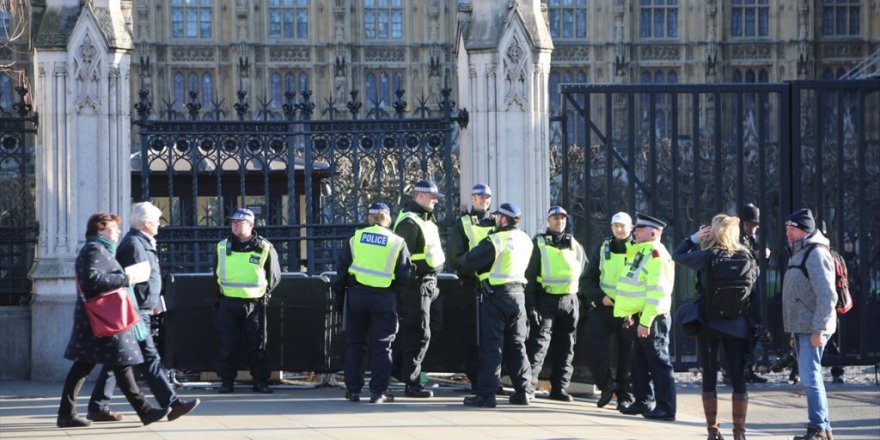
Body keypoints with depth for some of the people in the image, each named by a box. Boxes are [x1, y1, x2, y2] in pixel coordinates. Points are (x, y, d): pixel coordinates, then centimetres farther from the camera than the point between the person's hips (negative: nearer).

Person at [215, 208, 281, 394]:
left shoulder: (264, 248, -2)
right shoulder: (222, 247, 6)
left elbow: (274, 276, 7)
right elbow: (217, 273, 20)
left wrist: (263, 293, 2)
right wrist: (224, 290, 13)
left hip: (254, 304, -2)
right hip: (228, 304, 2)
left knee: (257, 345, 3)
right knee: (227, 344, 2)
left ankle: (261, 381, 9)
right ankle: (227, 381, 8)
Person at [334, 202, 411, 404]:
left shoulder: (356, 238, 5)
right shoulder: (397, 243, 2)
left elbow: (341, 272, 4)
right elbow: (404, 277, -1)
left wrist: (339, 299, 11)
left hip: (356, 295, 1)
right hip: (383, 297, -1)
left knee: (354, 344, 11)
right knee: (381, 345, 4)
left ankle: (353, 390, 11)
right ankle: (378, 392, 0)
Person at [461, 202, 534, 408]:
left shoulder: (494, 240, -14)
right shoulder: (526, 240, 7)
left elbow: (467, 263, -12)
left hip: (497, 294, -6)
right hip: (518, 292, 6)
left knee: (491, 345, -4)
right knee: (517, 344, 14)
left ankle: (486, 394, -6)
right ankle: (523, 391, 14)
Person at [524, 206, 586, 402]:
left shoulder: (575, 245, 13)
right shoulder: (539, 243, 1)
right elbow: (529, 276, -4)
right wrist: (531, 306, -11)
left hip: (570, 301, 4)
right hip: (546, 299, -4)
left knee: (565, 348, 7)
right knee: (538, 345, -12)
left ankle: (559, 388, 15)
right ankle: (528, 387, -13)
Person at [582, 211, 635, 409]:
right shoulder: (602, 249, 9)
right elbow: (588, 279, 10)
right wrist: (600, 297, -8)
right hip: (603, 307, 2)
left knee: (627, 353, 3)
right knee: (593, 343, -16)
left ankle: (625, 396, 13)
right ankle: (607, 384, 1)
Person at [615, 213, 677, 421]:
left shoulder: (656, 254, -16)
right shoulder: (642, 252, 16)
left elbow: (657, 291, -23)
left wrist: (645, 321, -26)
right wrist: (631, 314, 22)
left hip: (652, 319, -10)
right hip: (640, 317, 10)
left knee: (659, 363, -6)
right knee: (640, 362, 16)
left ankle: (666, 408, -3)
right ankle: (643, 402, 26)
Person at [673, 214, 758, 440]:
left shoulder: (706, 257, -10)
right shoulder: (747, 257, -2)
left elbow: (677, 255, 3)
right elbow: (755, 281, 8)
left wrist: (695, 238, 8)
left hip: (709, 324, -2)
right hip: (738, 325, 2)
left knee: (709, 377, 6)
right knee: (738, 378, 6)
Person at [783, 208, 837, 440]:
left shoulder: (817, 255, -13)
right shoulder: (800, 254, 18)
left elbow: (827, 295, -21)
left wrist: (818, 330, -23)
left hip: (813, 329, -10)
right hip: (801, 328, 10)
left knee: (810, 377, -12)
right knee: (809, 377, 12)